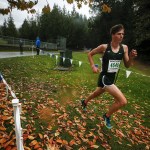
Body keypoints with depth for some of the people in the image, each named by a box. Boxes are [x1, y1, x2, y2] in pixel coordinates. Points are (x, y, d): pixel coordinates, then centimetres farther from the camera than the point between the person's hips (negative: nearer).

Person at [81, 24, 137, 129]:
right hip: (104, 78, -6)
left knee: (97, 94, 27)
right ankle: (107, 116, 14)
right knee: (123, 101, -13)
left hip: (113, 78, 6)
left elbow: (127, 65, 2)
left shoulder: (124, 48, -2)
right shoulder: (104, 47, -14)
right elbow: (90, 54, 1)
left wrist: (131, 58, -18)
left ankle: (84, 102, 58)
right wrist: (93, 66, -10)